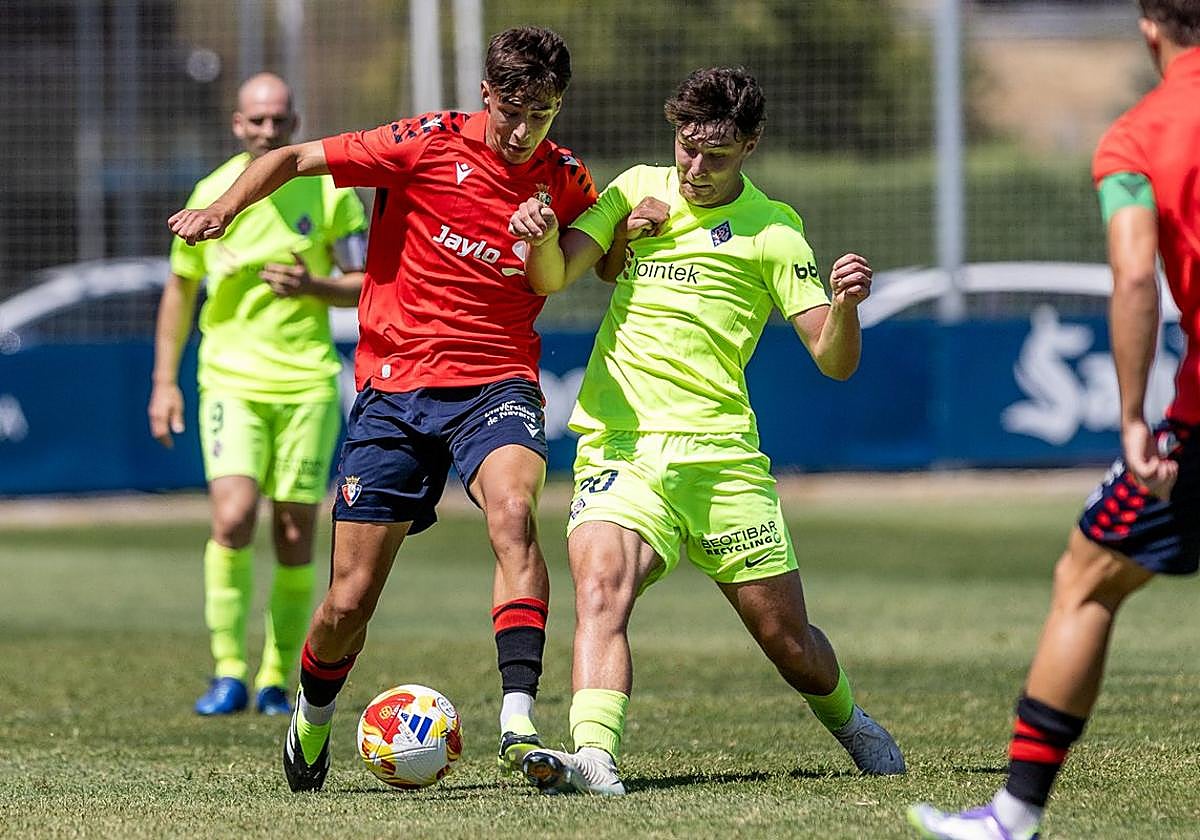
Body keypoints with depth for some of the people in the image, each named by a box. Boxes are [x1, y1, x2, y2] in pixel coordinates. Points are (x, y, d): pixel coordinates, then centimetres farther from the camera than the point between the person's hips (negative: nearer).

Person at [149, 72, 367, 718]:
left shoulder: (330, 190, 0)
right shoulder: (210, 195, 3)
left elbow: (368, 286, 3)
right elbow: (180, 287, 15)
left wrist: (311, 287, -17)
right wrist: (164, 381, 11)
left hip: (307, 381, 0)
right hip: (230, 380, 0)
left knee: (295, 536, 1)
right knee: (232, 519, -18)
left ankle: (277, 681, 13)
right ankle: (229, 673, -10)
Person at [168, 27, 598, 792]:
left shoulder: (565, 182, 2)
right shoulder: (429, 144, -6)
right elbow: (295, 159, 0)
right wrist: (225, 208, -16)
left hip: (496, 383, 1)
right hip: (395, 386, 0)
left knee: (513, 511, -33)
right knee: (350, 602, 2)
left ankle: (520, 726, -39)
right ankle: (313, 721, 34)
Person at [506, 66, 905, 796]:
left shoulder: (772, 230, 4)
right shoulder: (638, 190, 10)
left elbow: (834, 360, -1)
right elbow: (554, 278, -3)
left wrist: (845, 304, -23)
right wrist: (541, 234, -25)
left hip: (721, 454, 0)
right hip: (620, 448, 1)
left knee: (787, 639, 7)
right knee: (600, 591, -27)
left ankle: (846, 720, 38)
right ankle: (593, 758, -41)